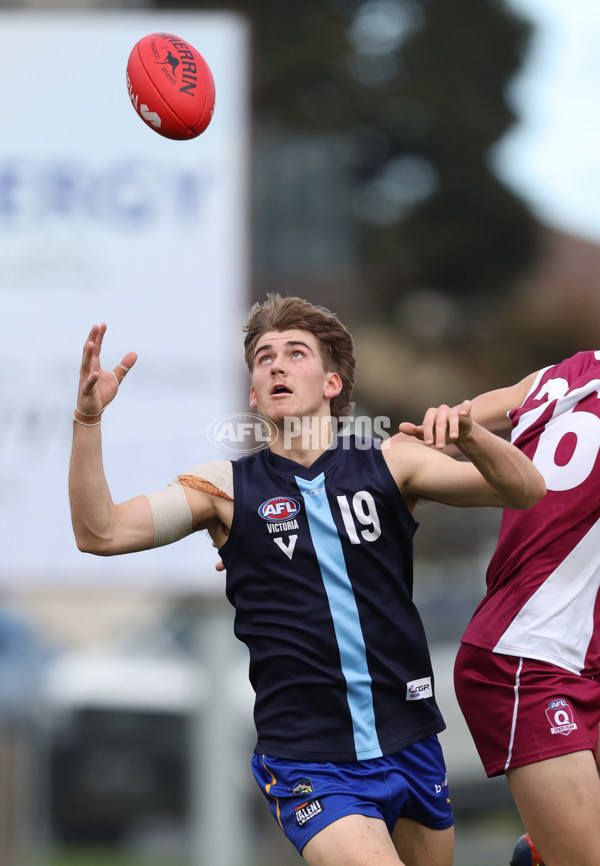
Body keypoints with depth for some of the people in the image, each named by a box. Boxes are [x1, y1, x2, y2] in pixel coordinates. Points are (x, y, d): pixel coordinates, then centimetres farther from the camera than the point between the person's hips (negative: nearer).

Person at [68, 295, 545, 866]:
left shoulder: (389, 465, 6)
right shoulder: (226, 487, 4)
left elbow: (524, 492, -2)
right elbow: (101, 533, -4)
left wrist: (468, 434, -22)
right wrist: (88, 418, -17)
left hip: (411, 748, 3)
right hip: (308, 764, -3)